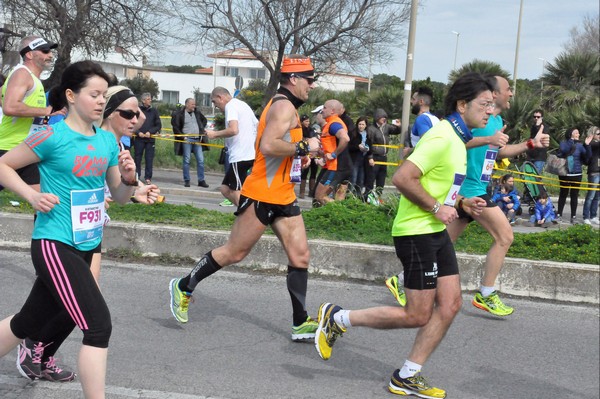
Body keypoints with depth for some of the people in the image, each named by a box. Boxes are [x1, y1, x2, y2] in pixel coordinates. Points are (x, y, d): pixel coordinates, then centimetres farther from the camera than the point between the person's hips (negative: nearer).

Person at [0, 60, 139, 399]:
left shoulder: (108, 140, 7)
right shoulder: (53, 136, -11)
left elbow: (120, 196, 14)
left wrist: (129, 179, -7)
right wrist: (32, 195, -14)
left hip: (87, 246, 7)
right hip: (55, 246, -7)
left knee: (30, 321, 18)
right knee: (99, 326, -15)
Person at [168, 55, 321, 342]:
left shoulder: (284, 106, 18)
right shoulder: (284, 106, -14)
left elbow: (262, 143, 27)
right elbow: (268, 146, -28)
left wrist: (297, 155, 18)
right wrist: (304, 147, -19)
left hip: (282, 197, 10)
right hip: (262, 195, -10)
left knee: (300, 256, 3)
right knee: (234, 252, 0)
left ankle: (301, 323, 7)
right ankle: (184, 287, 19)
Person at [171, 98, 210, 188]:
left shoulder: (197, 112, 11)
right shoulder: (179, 113, -4)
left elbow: (204, 120, 28)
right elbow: (175, 126, -4)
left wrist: (202, 129, 15)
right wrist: (182, 136, -7)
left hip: (197, 139, 5)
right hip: (187, 139, -5)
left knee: (200, 160, 1)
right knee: (187, 160, -2)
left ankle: (201, 180, 6)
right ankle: (186, 180, 5)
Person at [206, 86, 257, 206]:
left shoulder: (230, 106, -9)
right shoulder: (243, 104, 19)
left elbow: (233, 129, -24)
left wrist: (215, 134, -11)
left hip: (240, 156, -10)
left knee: (238, 194, -8)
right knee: (225, 189, 13)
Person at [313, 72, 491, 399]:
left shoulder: (458, 139, 13)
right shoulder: (441, 138, -19)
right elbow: (402, 178, -26)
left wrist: (460, 202, 9)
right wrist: (437, 207, -20)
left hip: (436, 232, 10)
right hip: (416, 232, -10)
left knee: (450, 304, 5)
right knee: (417, 316, -4)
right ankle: (337, 319, 9)